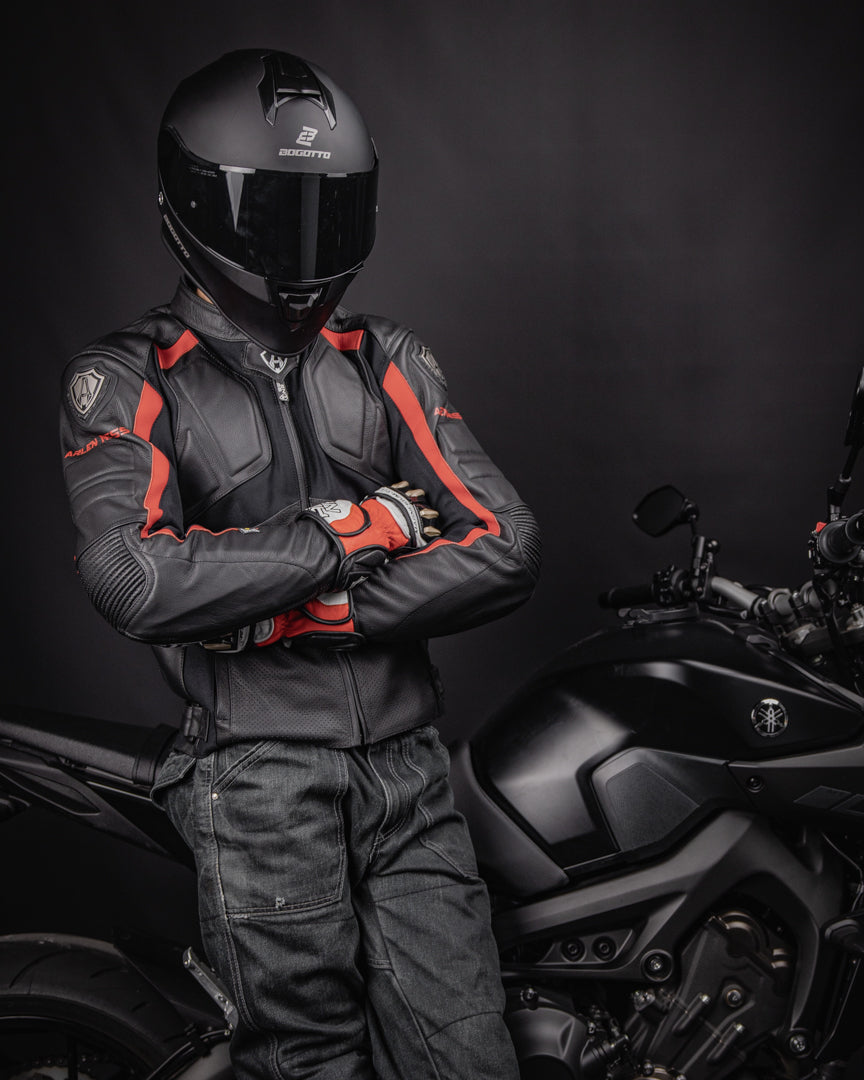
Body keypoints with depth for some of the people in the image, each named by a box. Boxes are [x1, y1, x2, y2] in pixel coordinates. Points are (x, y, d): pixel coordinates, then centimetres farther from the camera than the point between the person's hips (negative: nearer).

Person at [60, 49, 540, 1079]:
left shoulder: (383, 358, 10)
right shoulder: (127, 377, -1)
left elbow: (504, 547, 0)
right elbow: (134, 579, -20)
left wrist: (305, 612, -10)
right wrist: (361, 526, -14)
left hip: (408, 762, 4)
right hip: (259, 776, -3)